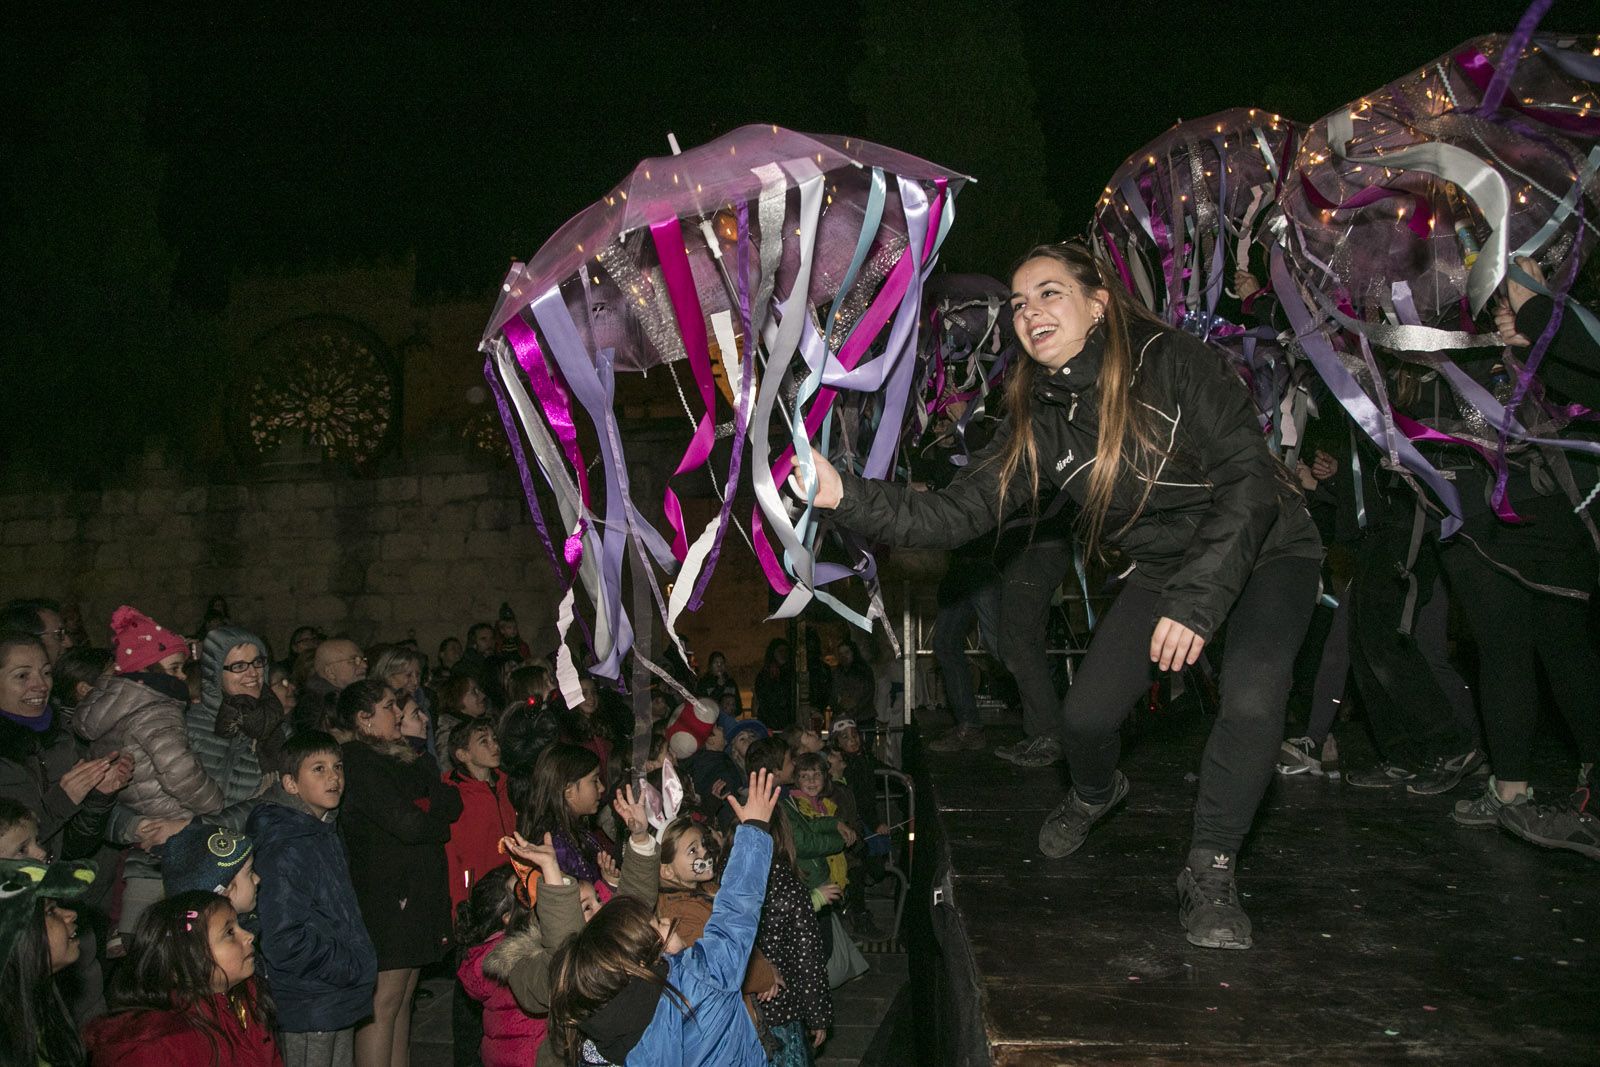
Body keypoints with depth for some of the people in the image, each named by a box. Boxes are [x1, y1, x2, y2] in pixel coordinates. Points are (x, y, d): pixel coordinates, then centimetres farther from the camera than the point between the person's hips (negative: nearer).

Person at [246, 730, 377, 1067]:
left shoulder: (326, 834, 11)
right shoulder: (285, 850, -20)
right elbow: (284, 942, -26)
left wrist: (359, 964, 10)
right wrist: (350, 968, -17)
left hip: (339, 1000, 9)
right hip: (308, 1007, -9)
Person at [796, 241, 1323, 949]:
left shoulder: (1171, 363, -23)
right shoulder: (1039, 424, -10)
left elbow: (1250, 476, -25)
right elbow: (953, 515, -18)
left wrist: (1198, 596, -33)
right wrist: (846, 496, -32)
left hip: (1265, 551, -4)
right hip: (1164, 569, 4)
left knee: (1251, 701, -29)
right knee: (1084, 717, -7)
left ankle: (1209, 872, -7)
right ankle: (1096, 793, 32)